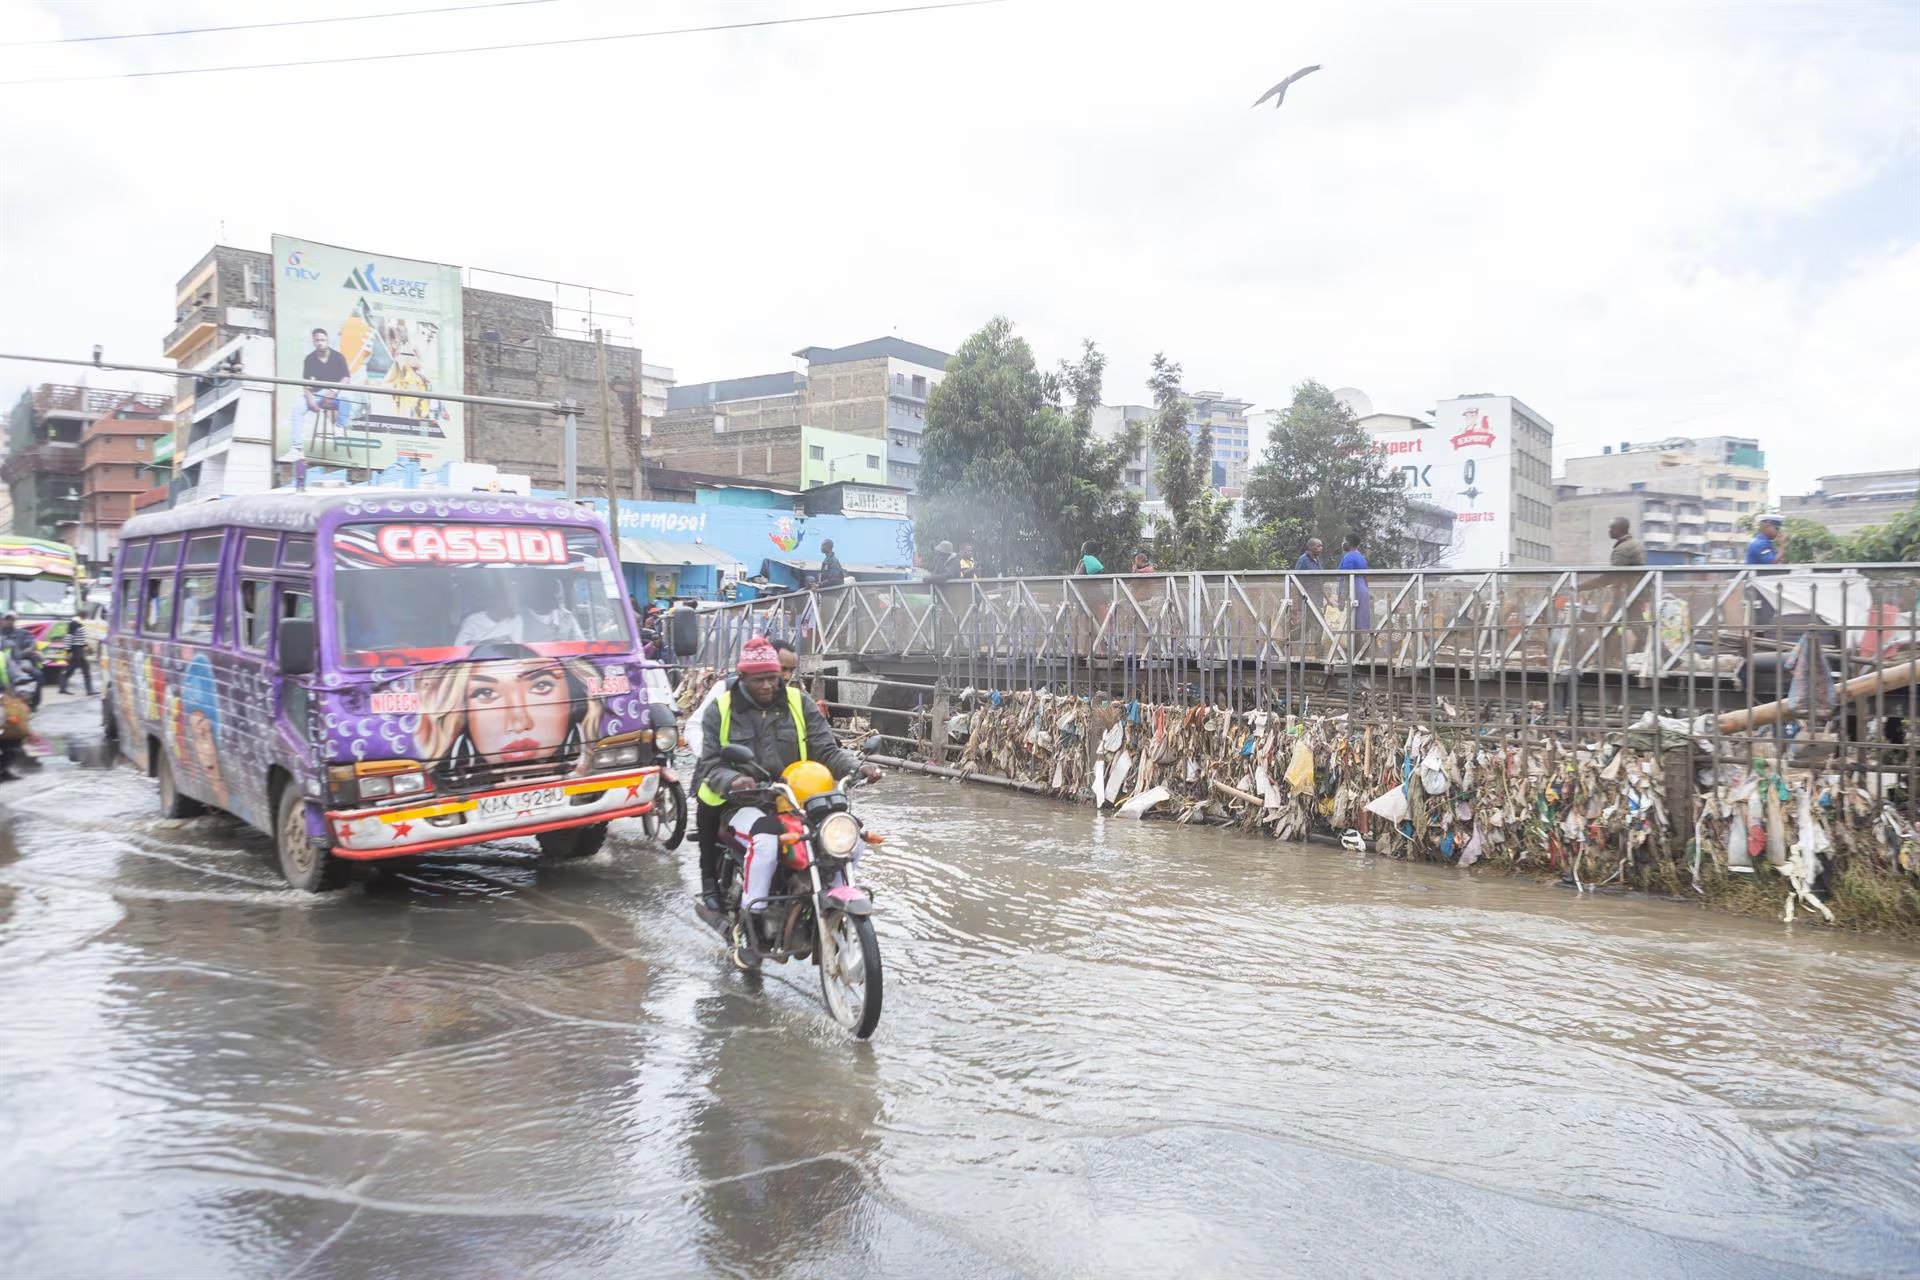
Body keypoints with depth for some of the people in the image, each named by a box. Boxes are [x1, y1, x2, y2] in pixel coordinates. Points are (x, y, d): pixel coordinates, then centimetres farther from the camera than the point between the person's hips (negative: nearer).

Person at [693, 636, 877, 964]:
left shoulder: (799, 703, 6)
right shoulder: (721, 710, 2)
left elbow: (826, 749, 2)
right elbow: (710, 764, -3)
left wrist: (855, 767, -19)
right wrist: (732, 780, -26)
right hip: (744, 803, -3)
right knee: (766, 839, -37)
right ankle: (749, 925, -20)